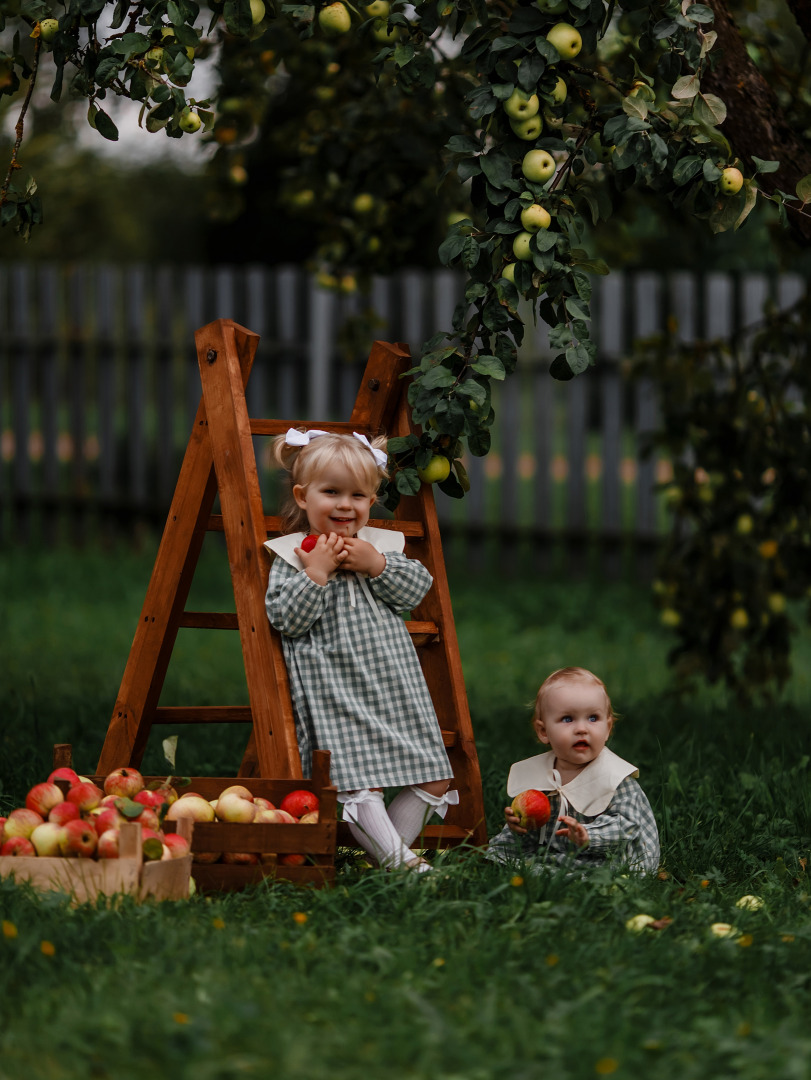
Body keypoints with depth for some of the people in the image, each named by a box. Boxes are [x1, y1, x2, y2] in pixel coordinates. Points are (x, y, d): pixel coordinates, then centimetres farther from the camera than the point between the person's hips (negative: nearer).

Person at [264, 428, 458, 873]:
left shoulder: (380, 546, 14)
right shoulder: (290, 556, 0)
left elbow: (417, 589, 3)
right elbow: (286, 618, -10)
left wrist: (377, 565, -10)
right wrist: (317, 572, -16)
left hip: (393, 681, 5)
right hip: (333, 686, -5)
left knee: (433, 778, 2)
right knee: (357, 780, -19)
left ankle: (389, 847, 8)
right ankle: (397, 860, -18)